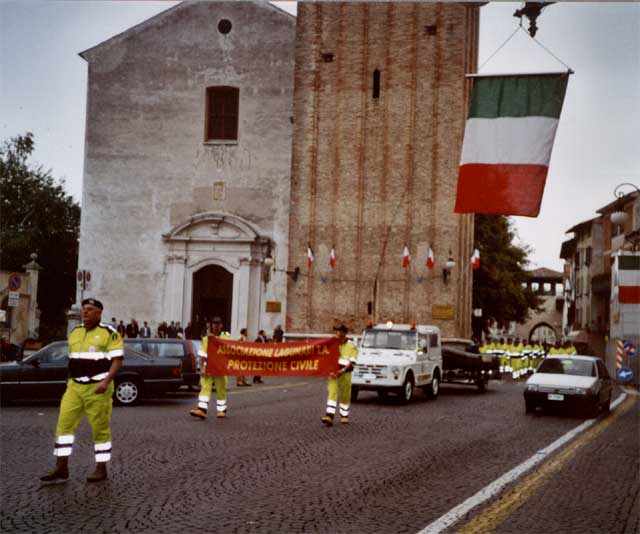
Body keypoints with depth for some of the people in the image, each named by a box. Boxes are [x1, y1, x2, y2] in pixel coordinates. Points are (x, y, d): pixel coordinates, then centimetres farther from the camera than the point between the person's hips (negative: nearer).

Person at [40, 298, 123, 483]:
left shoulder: (109, 333, -5)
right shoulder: (75, 333, 15)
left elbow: (117, 359, -11)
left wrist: (106, 382, -21)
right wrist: (69, 381, 18)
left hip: (97, 388, -6)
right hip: (74, 387, 6)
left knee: (100, 428, 1)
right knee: (64, 424, 0)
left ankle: (101, 469, 10)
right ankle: (61, 468, 6)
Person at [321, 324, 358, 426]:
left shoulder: (352, 347, -1)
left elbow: (351, 362, -9)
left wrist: (342, 370, -23)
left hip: (345, 373, -1)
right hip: (333, 373, 1)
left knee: (345, 395, 9)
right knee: (332, 393, -11)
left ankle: (344, 416, 26)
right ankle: (329, 416, -20)